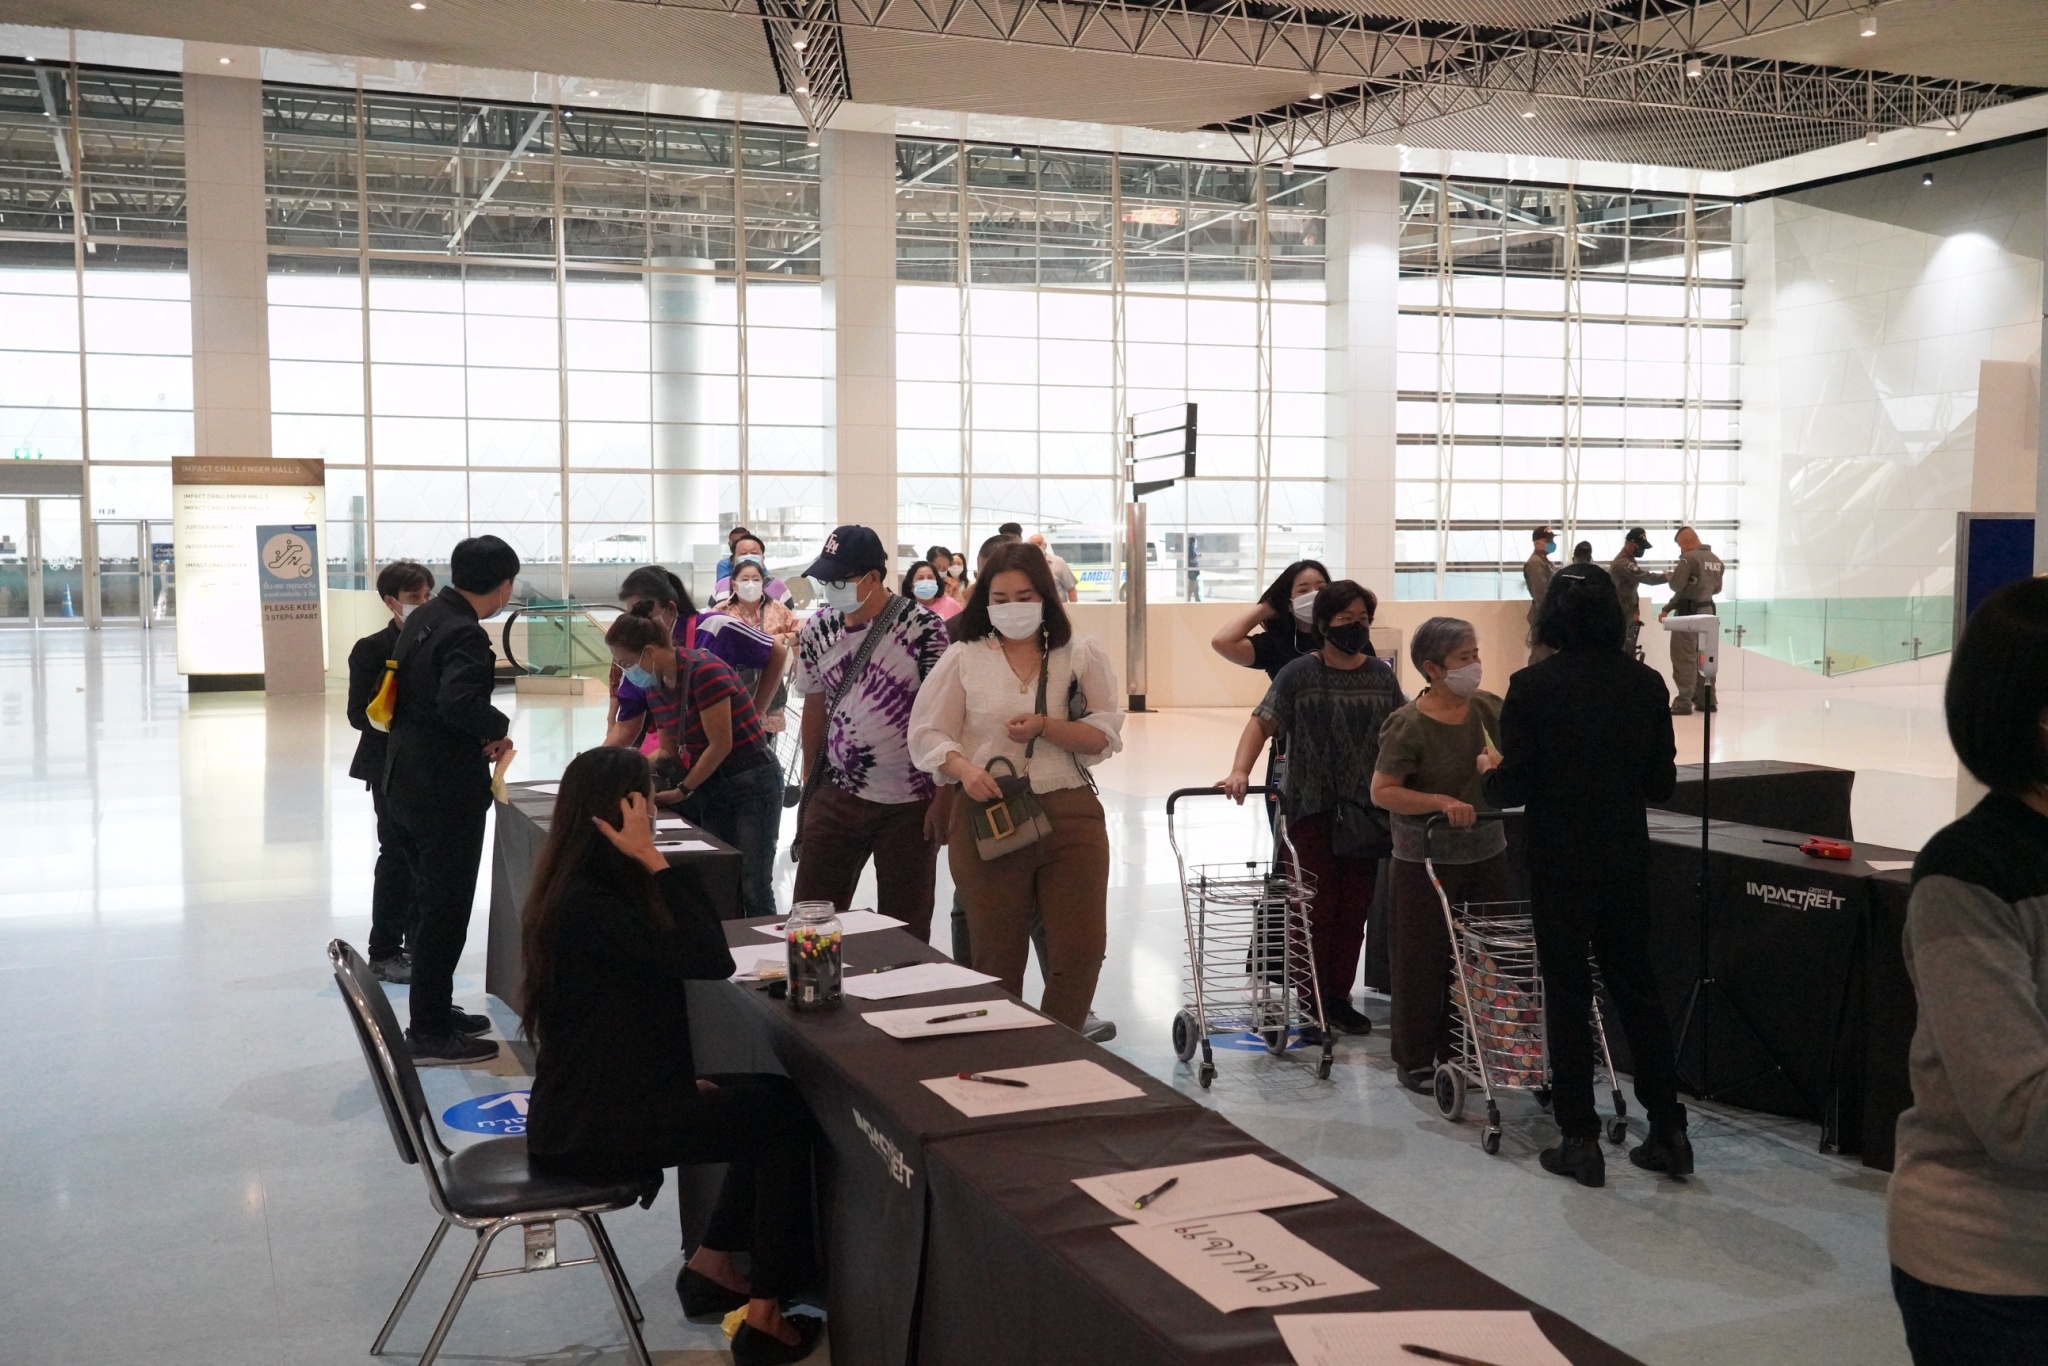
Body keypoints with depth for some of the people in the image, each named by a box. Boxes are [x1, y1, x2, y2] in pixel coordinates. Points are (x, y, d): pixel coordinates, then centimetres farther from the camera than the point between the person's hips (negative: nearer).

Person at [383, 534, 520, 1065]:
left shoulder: (423, 618, 8)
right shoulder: (465, 635, -20)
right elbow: (458, 703, -35)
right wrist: (498, 729, -18)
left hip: (406, 780, 9)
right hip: (447, 792, -9)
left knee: (433, 901, 20)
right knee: (447, 910, 1)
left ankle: (435, 1010, 33)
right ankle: (430, 1034, 9)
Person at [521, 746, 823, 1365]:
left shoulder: (585, 887, 7)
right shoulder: (587, 907, -26)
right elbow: (711, 960, -26)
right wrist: (653, 858, -25)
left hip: (601, 1097, 10)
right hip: (593, 1124, -10)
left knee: (772, 1097, 13)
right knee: (788, 1118, -1)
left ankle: (712, 1264, 22)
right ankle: (764, 1315, 7)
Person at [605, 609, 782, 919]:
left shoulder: (704, 670, -20)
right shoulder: (653, 686, 5)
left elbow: (720, 745, -18)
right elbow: (670, 751, 12)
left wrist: (683, 791, -11)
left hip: (753, 783, -8)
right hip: (712, 786, 8)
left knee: (754, 892, -7)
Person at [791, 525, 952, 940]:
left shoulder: (923, 628, -13)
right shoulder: (817, 630, 3)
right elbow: (815, 707, 12)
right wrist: (809, 785, 12)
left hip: (910, 804, -4)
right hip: (836, 795, 4)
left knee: (905, 928, 7)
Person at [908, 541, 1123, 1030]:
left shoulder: (1083, 654, 6)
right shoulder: (963, 658, 5)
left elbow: (1107, 736, 1)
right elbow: (926, 734, 3)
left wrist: (1045, 726, -14)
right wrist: (963, 767, -17)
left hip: (1070, 818, 1)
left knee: (1080, 951, -2)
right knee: (996, 957, 7)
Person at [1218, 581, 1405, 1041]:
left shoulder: (1380, 675, 6)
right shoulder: (1300, 674, -5)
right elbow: (1262, 722, -9)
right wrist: (1240, 771, -23)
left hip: (1366, 808, 4)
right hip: (1312, 808, -4)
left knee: (1355, 907, 9)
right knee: (1319, 906, 0)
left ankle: (1339, 998, 22)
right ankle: (1313, 1003, 12)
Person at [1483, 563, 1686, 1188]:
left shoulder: (1532, 686, -13)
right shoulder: (1645, 683, -1)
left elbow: (1513, 788, -14)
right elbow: (1662, 783, 2)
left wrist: (1490, 772, 7)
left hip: (1559, 864, -4)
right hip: (1627, 861, 4)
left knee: (1567, 995, 6)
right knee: (1635, 986, 16)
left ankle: (1580, 1140, 11)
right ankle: (1669, 1131, 21)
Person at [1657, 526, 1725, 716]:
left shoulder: (1689, 558, -15)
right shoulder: (1716, 560, 10)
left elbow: (1676, 586, -17)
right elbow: (1717, 588, 17)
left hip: (1689, 613, -8)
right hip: (1708, 611, 8)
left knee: (1684, 658, -4)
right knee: (1704, 657, 14)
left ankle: (1683, 702, -4)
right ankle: (1706, 700, 18)